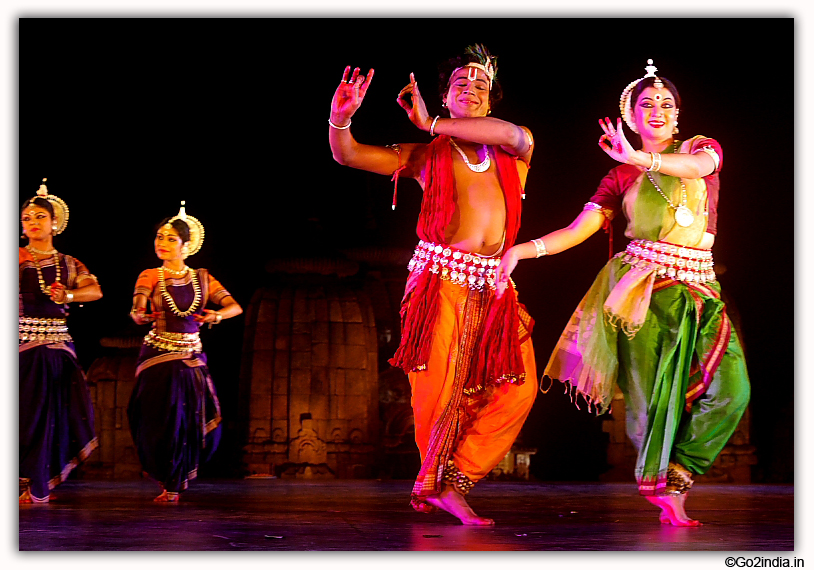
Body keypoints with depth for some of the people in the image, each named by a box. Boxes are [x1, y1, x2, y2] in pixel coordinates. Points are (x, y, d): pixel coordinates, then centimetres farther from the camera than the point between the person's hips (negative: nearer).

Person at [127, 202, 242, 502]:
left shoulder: (201, 278, 7)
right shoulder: (150, 276, 1)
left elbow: (235, 306, -1)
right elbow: (137, 307, -15)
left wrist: (217, 315, -22)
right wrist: (140, 315, -39)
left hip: (192, 359, 2)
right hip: (159, 357, -2)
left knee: (201, 421, -3)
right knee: (164, 420, -5)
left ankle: (180, 474, 24)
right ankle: (169, 483, 18)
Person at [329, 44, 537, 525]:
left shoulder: (514, 153, 18)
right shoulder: (426, 155, 13)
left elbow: (516, 134, -8)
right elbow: (348, 155, 4)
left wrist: (433, 123, -4)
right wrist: (340, 119, -19)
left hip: (495, 287, 3)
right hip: (442, 279, -3)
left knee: (517, 387, -7)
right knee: (441, 387, -10)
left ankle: (453, 484, -2)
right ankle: (432, 484, 10)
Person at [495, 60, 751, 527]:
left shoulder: (701, 148, 11)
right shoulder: (622, 178, 11)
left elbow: (701, 164, -16)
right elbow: (578, 230, 2)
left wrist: (641, 158, -31)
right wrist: (524, 250, -13)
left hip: (698, 287, 1)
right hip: (643, 288, -1)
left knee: (730, 388, -15)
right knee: (653, 395, -7)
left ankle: (675, 478, -3)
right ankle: (664, 490, 9)